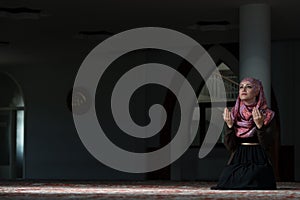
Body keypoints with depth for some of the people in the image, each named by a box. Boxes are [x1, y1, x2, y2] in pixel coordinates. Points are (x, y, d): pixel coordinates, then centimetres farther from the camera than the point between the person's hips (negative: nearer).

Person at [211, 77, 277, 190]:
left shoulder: (267, 115, 2)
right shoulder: (232, 115, 9)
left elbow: (267, 145, -7)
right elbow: (230, 146, 3)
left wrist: (259, 125, -19)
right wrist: (229, 125, -10)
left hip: (259, 162, -2)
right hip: (237, 162, 2)